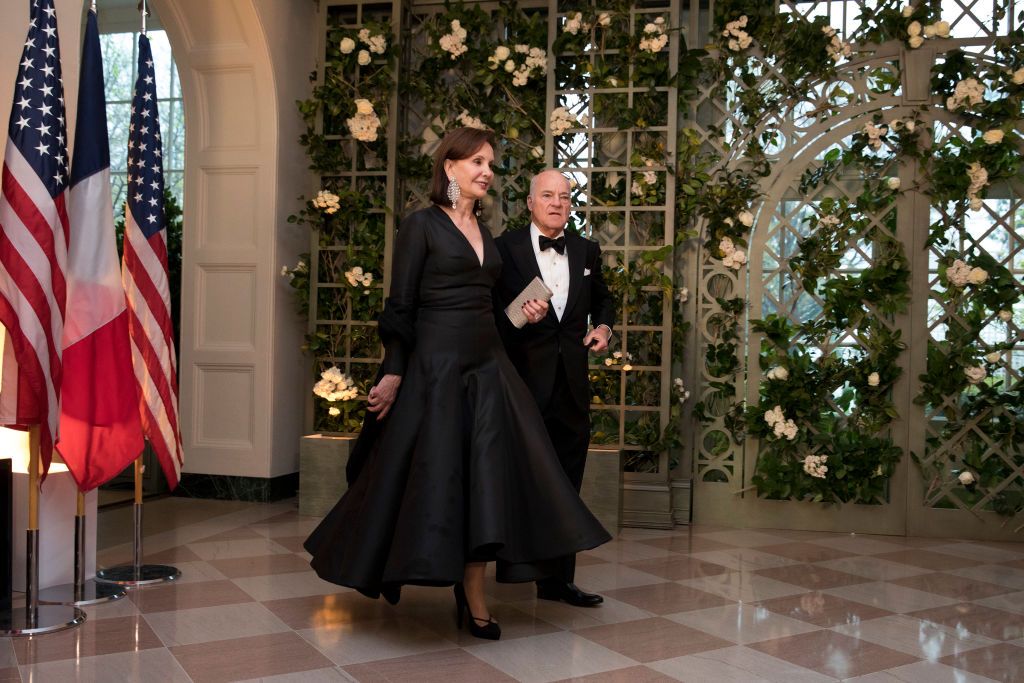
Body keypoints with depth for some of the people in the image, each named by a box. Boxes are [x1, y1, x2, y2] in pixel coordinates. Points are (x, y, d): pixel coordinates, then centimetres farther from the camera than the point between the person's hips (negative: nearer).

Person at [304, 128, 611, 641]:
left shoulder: (485, 232, 16)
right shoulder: (421, 225, -4)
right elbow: (400, 306, -9)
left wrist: (524, 313, 9)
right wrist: (393, 372, -13)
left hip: (488, 366, 7)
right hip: (435, 366, -6)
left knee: (487, 475, 2)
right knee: (433, 474, -2)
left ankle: (473, 599, 11)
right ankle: (381, 565, 22)